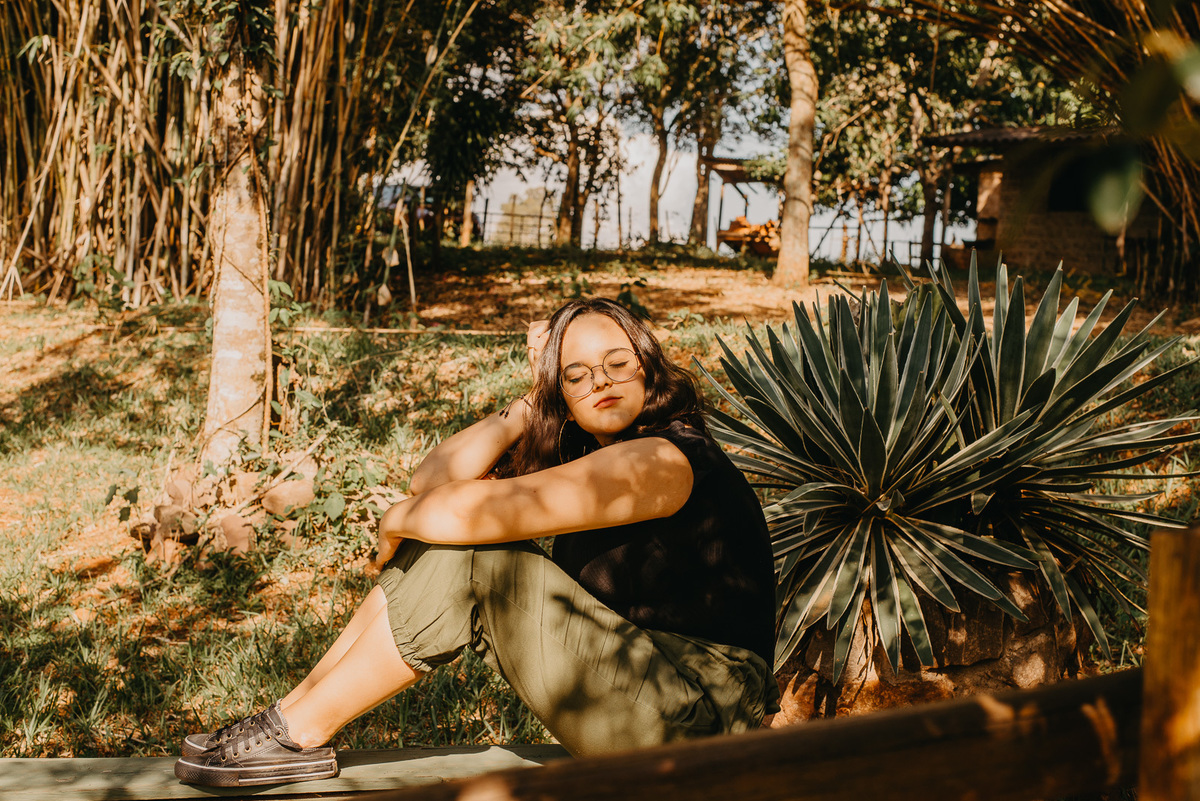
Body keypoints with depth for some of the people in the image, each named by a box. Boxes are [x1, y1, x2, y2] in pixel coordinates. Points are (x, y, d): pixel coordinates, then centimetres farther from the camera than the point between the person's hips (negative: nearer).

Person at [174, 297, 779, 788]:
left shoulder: (663, 459, -19)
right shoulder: (581, 454, 12)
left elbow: (468, 510, -27)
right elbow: (435, 480, 2)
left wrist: (398, 522, -6)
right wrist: (532, 401, 0)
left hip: (699, 716, -9)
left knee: (469, 562, -18)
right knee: (447, 549, 2)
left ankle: (301, 730, -6)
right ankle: (299, 707, 6)